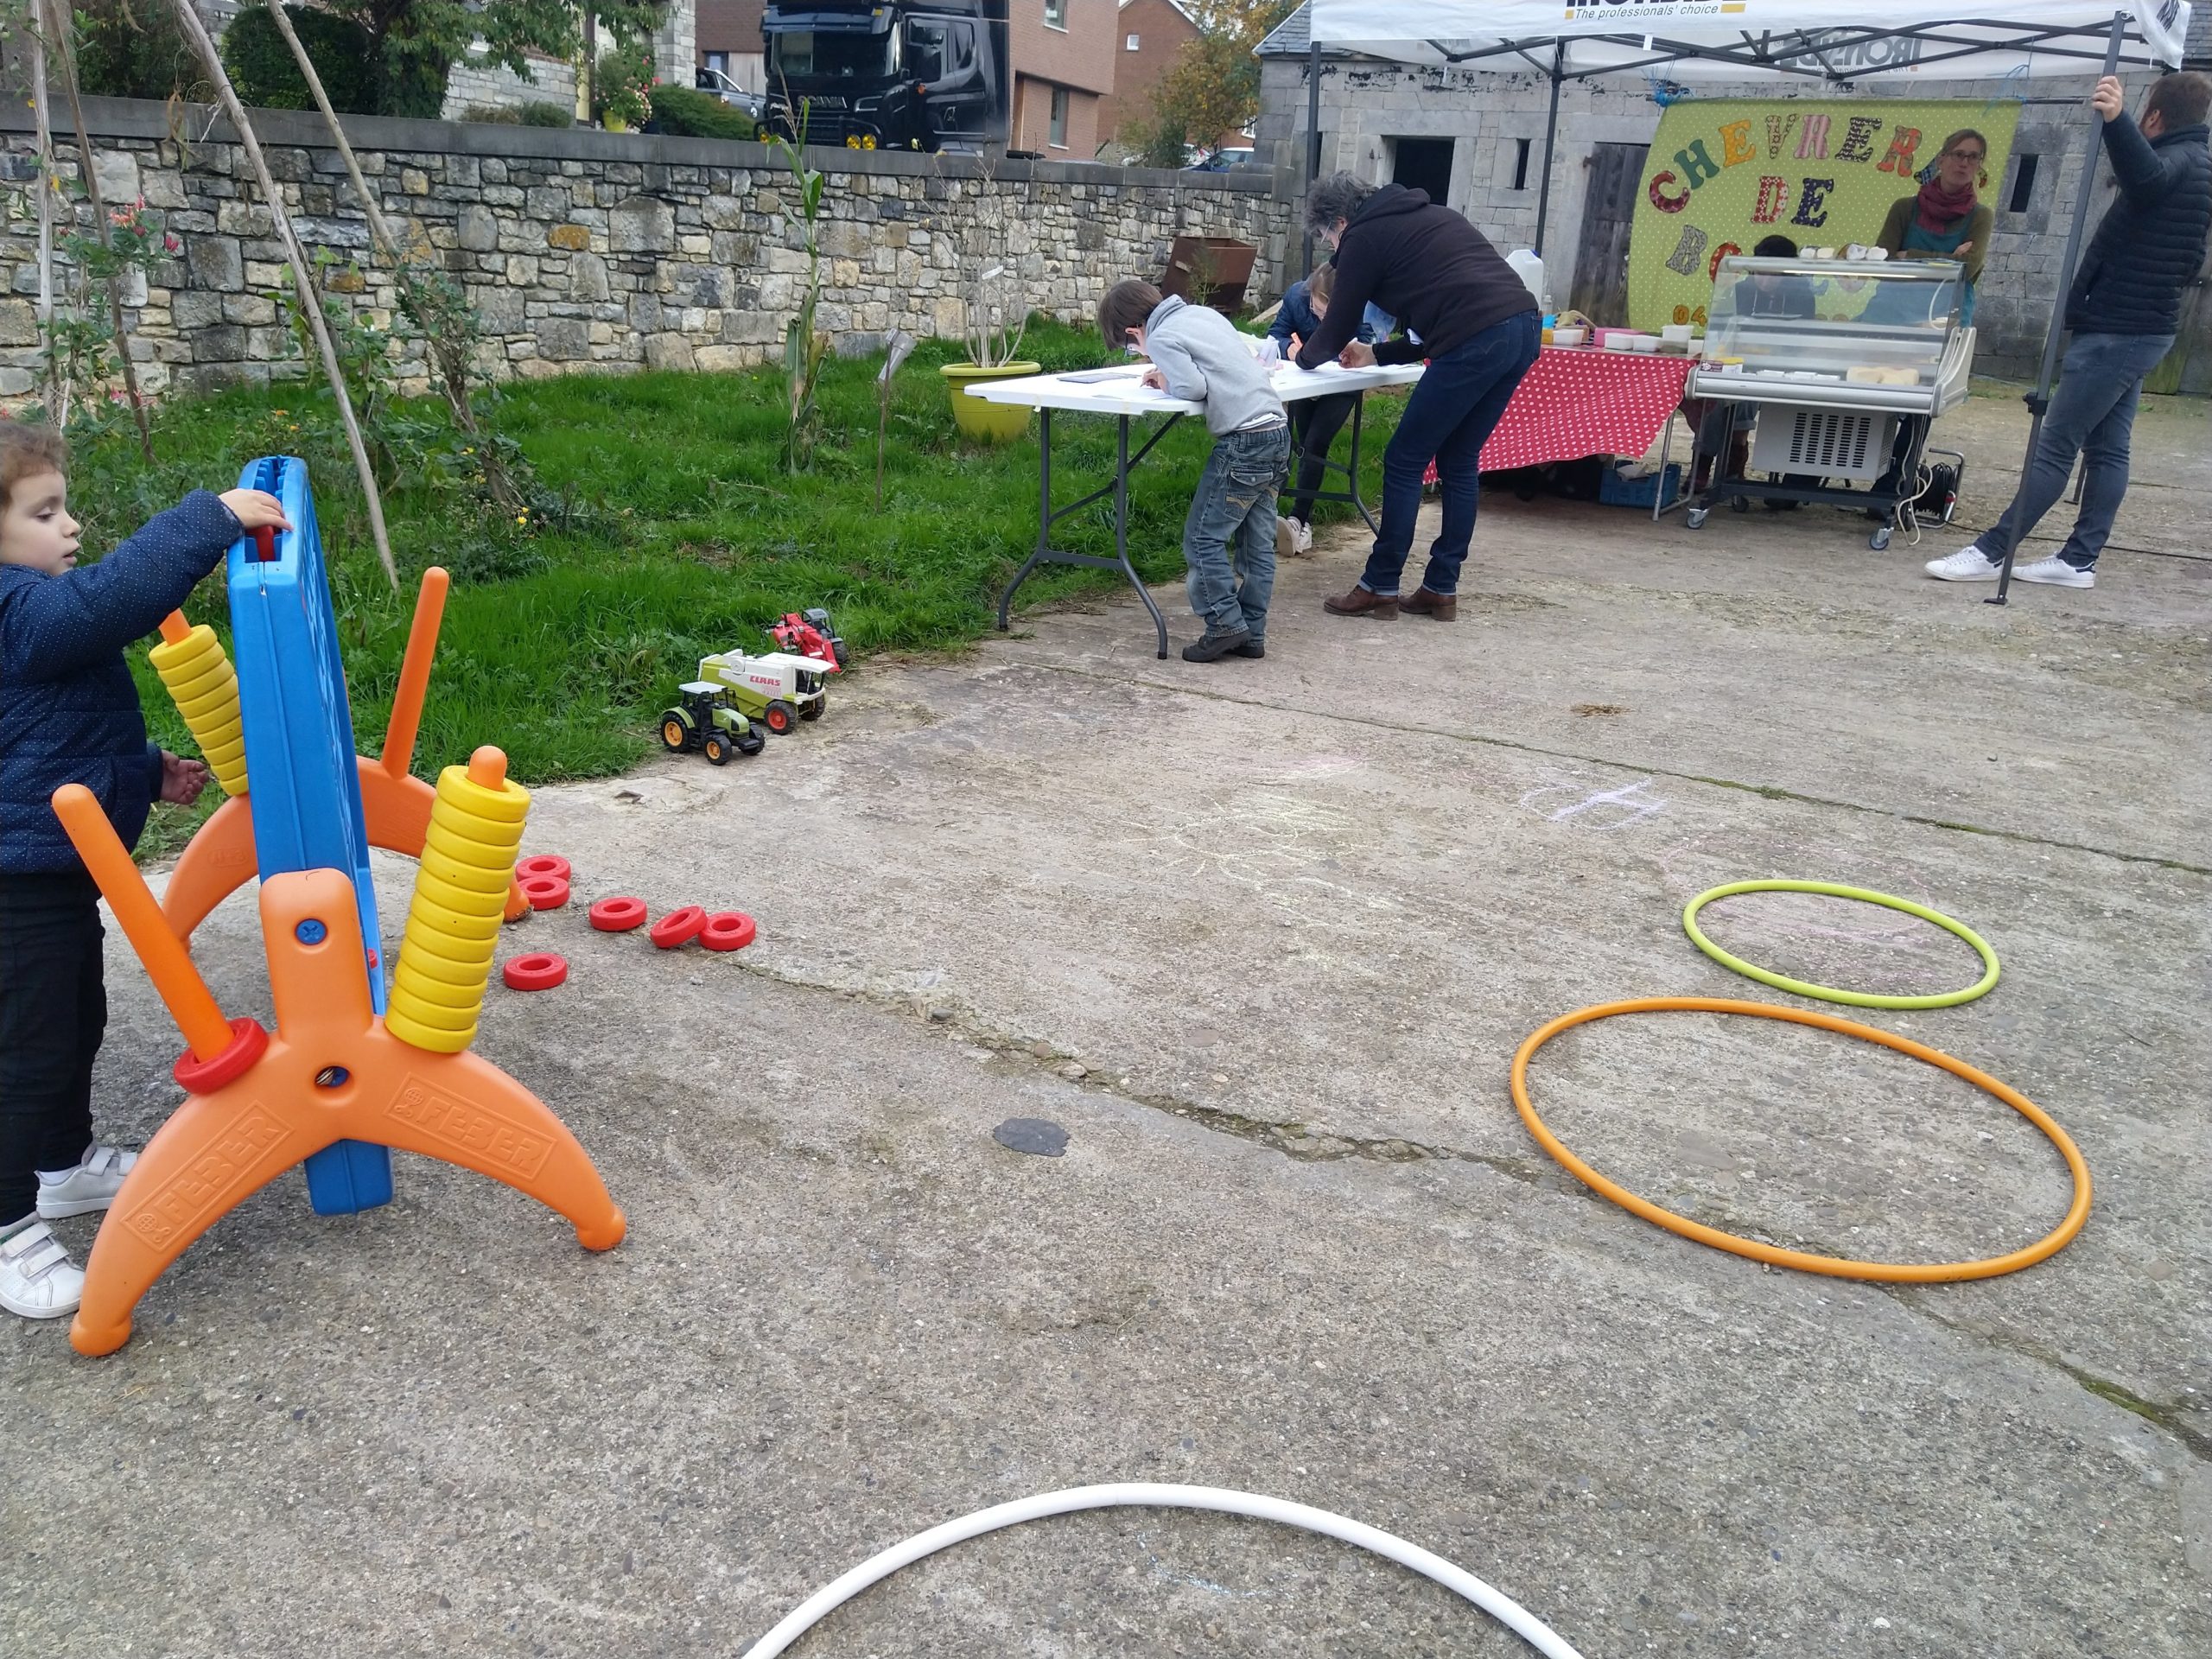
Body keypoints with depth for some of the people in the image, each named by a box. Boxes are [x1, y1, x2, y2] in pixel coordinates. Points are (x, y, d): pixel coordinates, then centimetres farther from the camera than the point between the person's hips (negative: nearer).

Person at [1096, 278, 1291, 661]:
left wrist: (1167, 384, 5)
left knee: (1203, 537, -1)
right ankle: (1251, 634, 12)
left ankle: (1225, 626, -2)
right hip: (1278, 430, 9)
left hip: (1244, 440, -9)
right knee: (1258, 542, 9)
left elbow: (1193, 388, -18)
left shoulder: (1161, 338, -5)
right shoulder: (1205, 313, 19)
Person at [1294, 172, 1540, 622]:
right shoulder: (1426, 217, 29)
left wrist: (1305, 356, 32)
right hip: (1524, 327, 9)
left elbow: (1338, 327, 12)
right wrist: (1377, 354, 36)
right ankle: (1442, 589, 20)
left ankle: (1380, 588, 9)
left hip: (1476, 343, -8)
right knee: (1459, 462, 17)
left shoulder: (1364, 237, 5)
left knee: (1404, 462, 3)